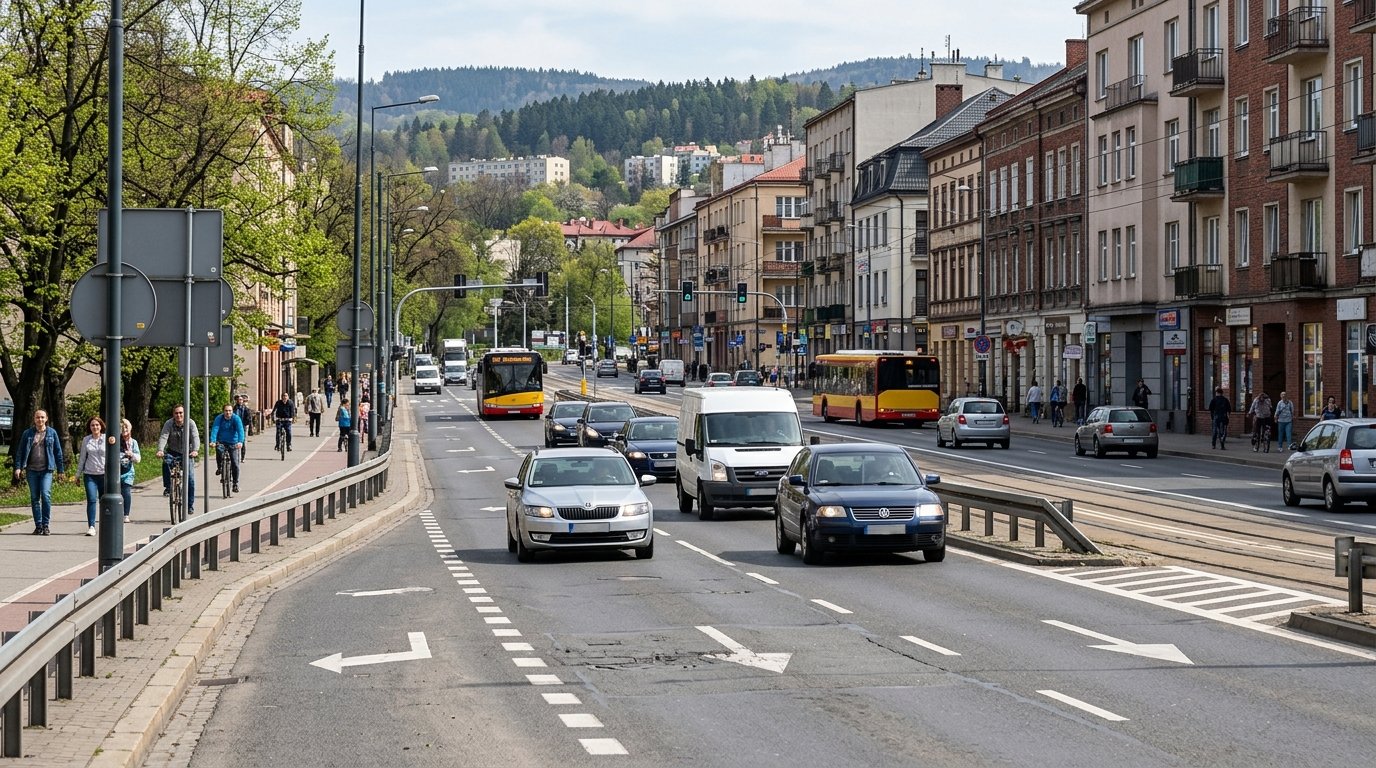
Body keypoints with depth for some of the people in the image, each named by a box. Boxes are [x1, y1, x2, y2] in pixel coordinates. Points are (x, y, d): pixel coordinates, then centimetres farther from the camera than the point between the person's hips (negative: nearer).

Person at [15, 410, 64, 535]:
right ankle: (38, 526, 11)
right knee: (34, 498, 4)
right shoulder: (27, 434, 7)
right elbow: (21, 451, 8)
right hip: (32, 470, 2)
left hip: (46, 470, -2)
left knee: (46, 495, -15)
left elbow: (58, 452, 9)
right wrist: (18, 467, -4)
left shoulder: (52, 433, 6)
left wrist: (60, 469, 7)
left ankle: (45, 525, -8)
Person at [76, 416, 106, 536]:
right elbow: (82, 457, 14)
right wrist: (78, 473, 14)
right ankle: (91, 527, -12)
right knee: (91, 500, -10)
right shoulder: (86, 440, 7)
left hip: (104, 474, -1)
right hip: (89, 474, 1)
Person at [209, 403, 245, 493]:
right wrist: (213, 441, -39)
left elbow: (240, 430, -25)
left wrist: (240, 442, -41)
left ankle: (235, 483, 9)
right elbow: (215, 429, -22)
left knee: (234, 464, -7)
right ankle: (219, 468, -3)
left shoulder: (236, 418, -13)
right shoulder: (219, 418, -10)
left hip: (233, 444, -1)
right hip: (222, 442, 1)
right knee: (218, 449, -31)